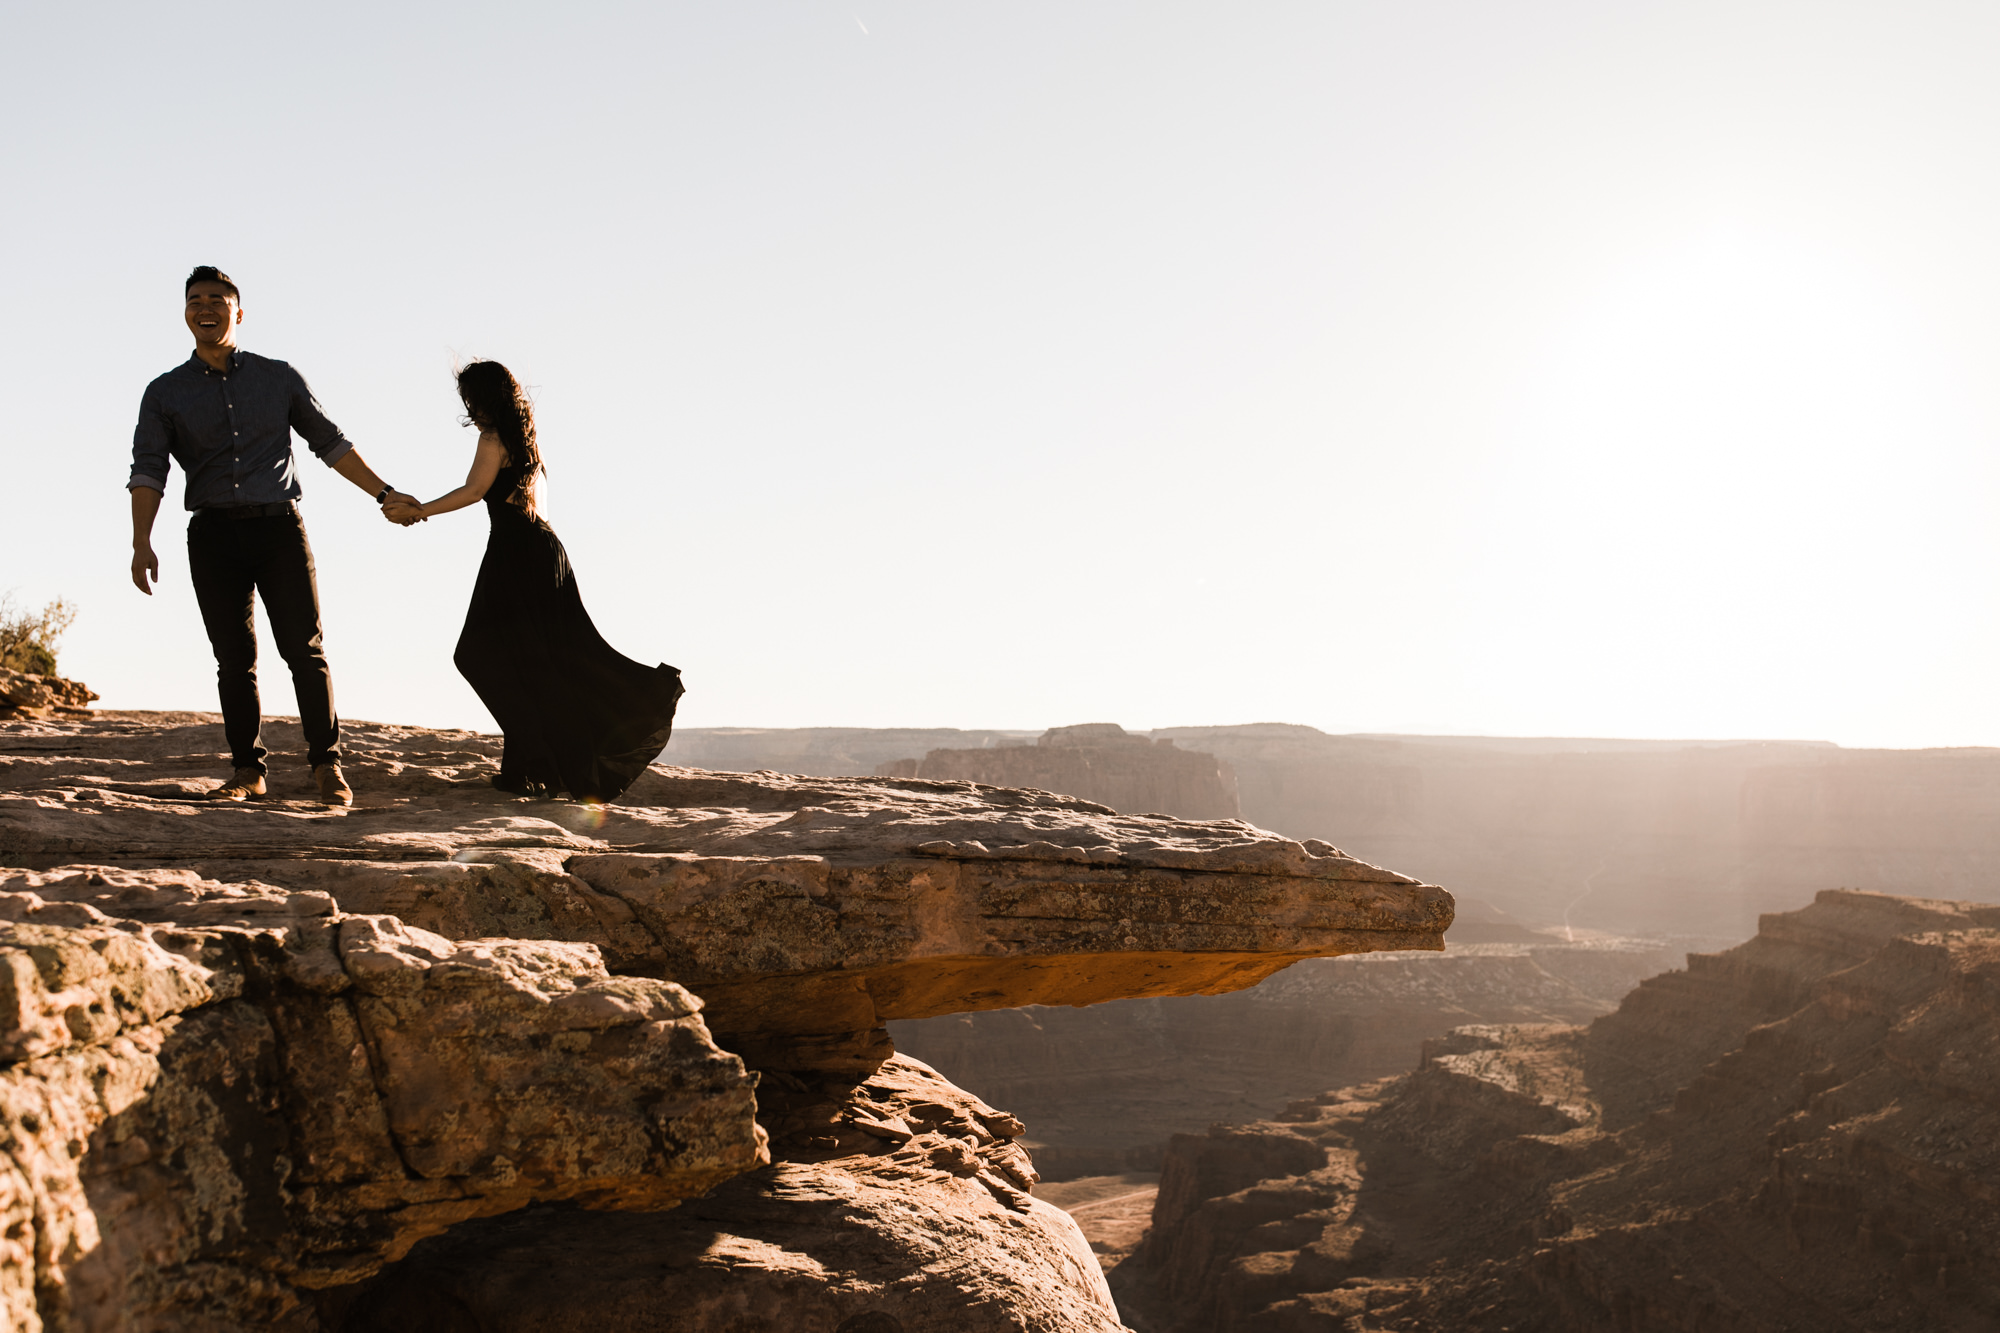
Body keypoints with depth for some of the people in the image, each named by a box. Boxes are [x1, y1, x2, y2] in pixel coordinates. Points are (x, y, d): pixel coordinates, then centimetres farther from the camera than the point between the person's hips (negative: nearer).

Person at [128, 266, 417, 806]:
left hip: (279, 524, -1)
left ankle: (327, 765, -6)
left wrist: (384, 493, 15)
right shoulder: (166, 392, 10)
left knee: (305, 649, -8)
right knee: (234, 660, 1)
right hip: (214, 533, 1)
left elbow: (330, 442, 18)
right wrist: (142, 543, -12)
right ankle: (248, 771, 7)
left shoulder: (279, 378, 12)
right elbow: (148, 470, 1)